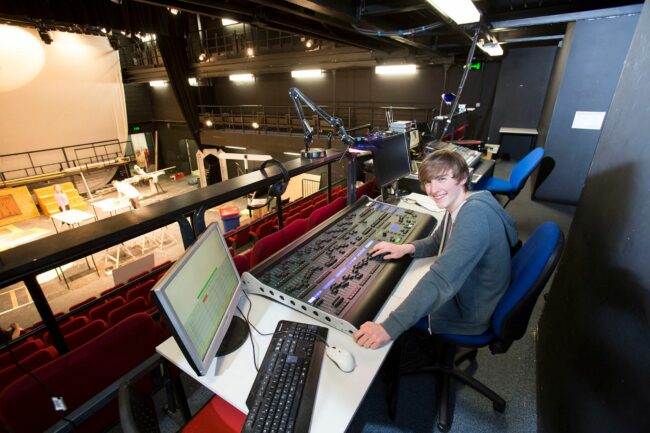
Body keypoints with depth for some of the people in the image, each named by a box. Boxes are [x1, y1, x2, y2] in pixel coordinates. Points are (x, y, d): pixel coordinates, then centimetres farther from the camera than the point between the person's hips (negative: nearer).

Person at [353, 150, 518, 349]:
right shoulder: (460, 205, -3)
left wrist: (390, 327, -44)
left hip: (470, 314, -8)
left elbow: (442, 279, -42)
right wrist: (407, 248, -8)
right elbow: (438, 242, 12)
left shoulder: (474, 215, -34)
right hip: (463, 291, 8)